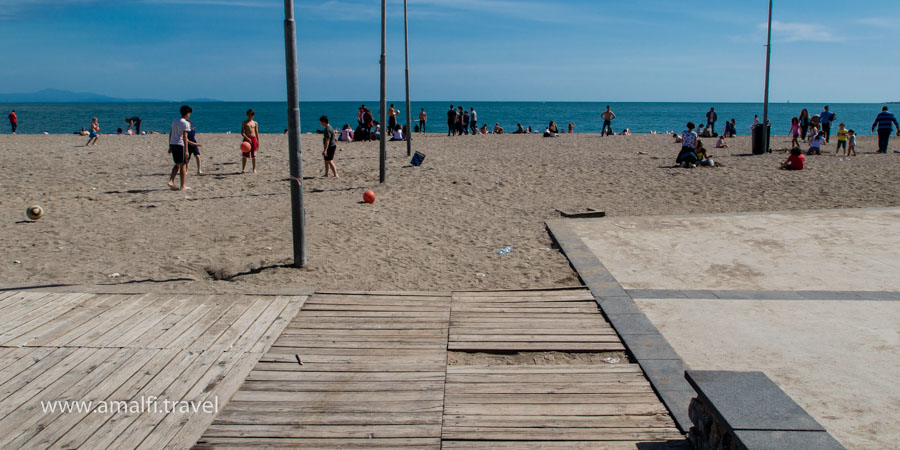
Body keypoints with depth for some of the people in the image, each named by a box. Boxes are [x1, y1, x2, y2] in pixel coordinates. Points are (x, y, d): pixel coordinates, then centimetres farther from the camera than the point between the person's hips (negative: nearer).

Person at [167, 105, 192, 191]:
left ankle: (171, 181, 2)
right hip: (180, 145, -7)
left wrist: (170, 147, 19)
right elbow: (184, 137, -15)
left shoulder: (174, 121, 14)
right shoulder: (186, 123, -9)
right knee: (183, 165, 2)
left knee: (177, 164, 16)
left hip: (172, 144, 7)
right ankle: (183, 186, 5)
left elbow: (170, 134, 15)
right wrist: (186, 150, -16)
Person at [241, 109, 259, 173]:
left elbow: (257, 133, 11)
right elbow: (242, 132, -2)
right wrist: (247, 138, -17)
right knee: (244, 155, -2)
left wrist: (258, 142, 6)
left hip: (253, 139, 1)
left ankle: (254, 169, 10)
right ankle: (243, 169, 3)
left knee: (253, 155, 3)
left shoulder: (255, 123, 11)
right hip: (246, 139, -1)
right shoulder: (244, 123, 6)